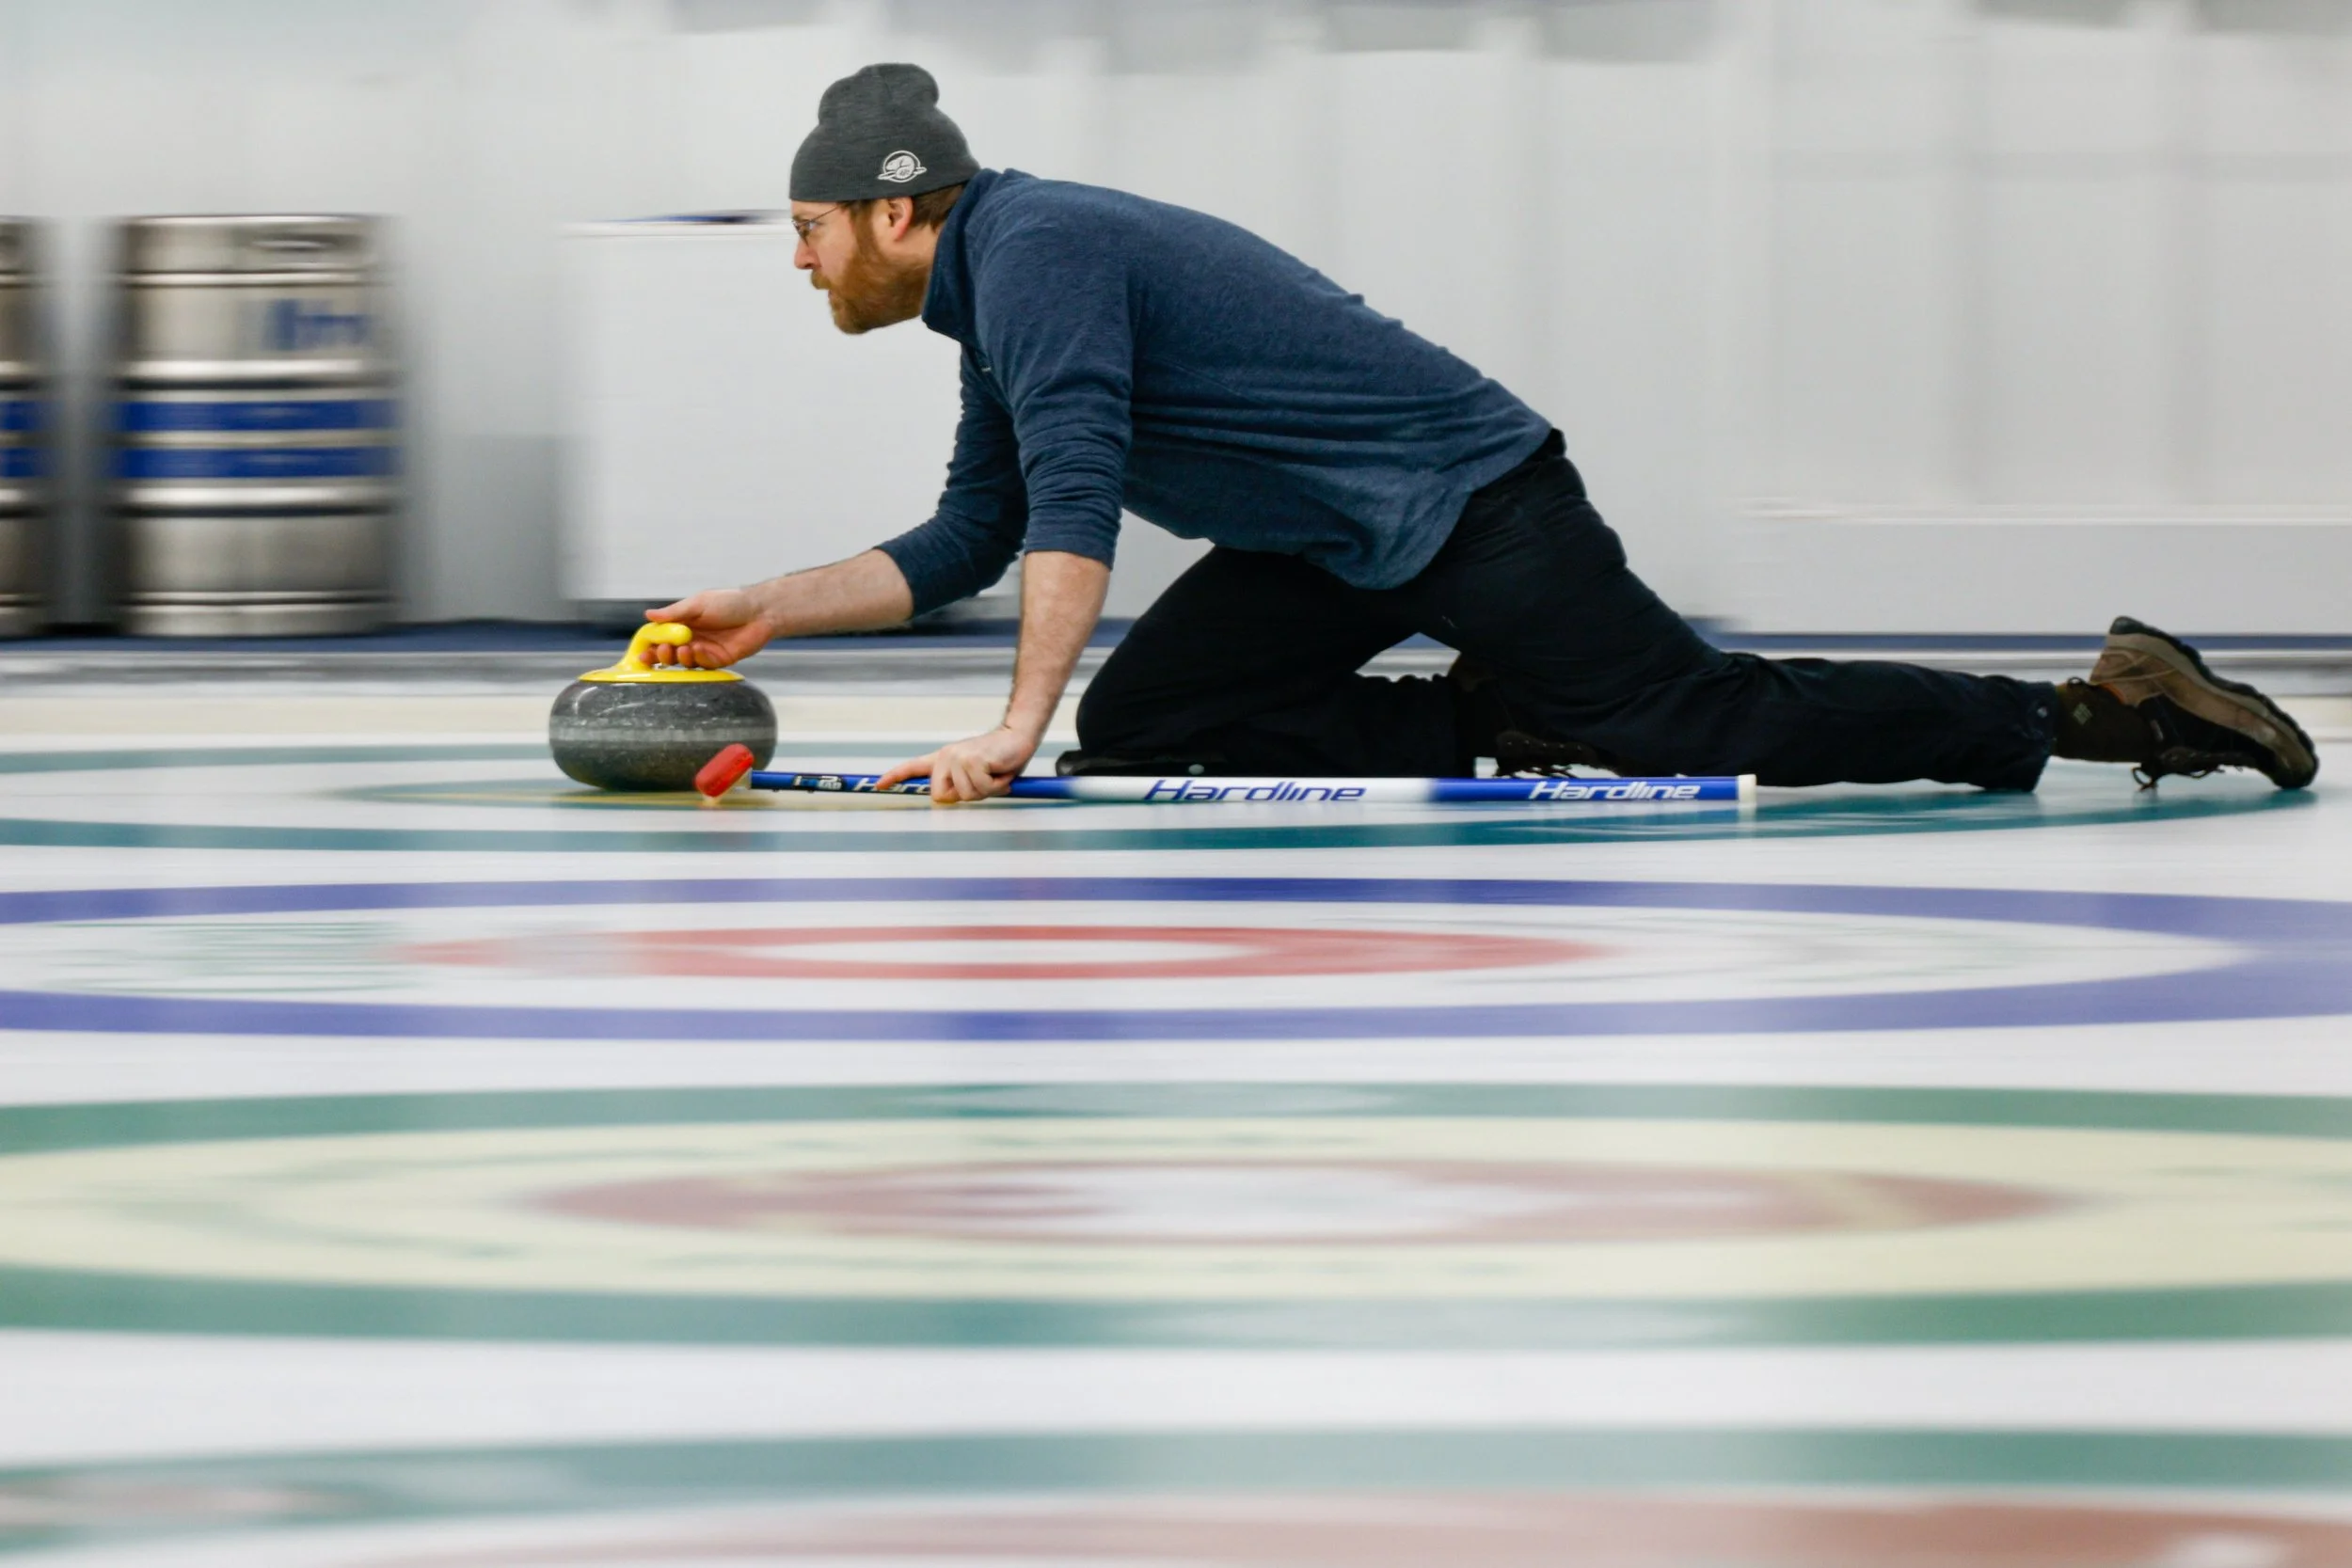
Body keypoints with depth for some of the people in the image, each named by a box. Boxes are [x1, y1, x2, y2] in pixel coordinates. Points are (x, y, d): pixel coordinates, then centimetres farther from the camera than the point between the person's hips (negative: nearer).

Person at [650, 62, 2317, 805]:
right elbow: (964, 545, 26)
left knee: (1698, 721, -14)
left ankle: (2097, 708, -10)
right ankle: (1485, 730, 0)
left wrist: (1015, 725, -31)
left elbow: (1075, 499, -27)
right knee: (1136, 724, 2)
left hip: (1462, 501, -10)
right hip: (1339, 547, 10)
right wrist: (766, 610, 19)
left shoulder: (1035, 251, -15)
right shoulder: (1009, 280, 17)